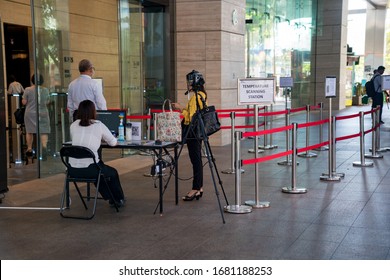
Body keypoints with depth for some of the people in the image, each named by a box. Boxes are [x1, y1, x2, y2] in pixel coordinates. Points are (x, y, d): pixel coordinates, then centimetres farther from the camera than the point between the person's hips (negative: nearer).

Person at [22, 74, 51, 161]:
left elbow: (24, 102, -4)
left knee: (29, 131, 13)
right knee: (44, 131, 0)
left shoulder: (28, 90, -9)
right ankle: (44, 146, -23)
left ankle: (29, 149, 20)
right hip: (43, 113, 1)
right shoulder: (45, 90, -2)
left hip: (30, 114, 0)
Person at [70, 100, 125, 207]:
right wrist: (101, 138, 32)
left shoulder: (73, 125, 7)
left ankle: (110, 198, 47)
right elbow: (113, 142, 8)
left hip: (73, 169, 4)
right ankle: (119, 200, 46)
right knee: (113, 173, 28)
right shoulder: (99, 125, -3)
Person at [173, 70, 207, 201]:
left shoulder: (195, 97, -16)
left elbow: (191, 117, -20)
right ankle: (199, 187, 20)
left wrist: (181, 109, -11)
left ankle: (195, 189, -1)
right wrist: (182, 108, 15)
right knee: (197, 159, 14)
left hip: (193, 131, -10)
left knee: (195, 159, -6)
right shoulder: (202, 95, 15)